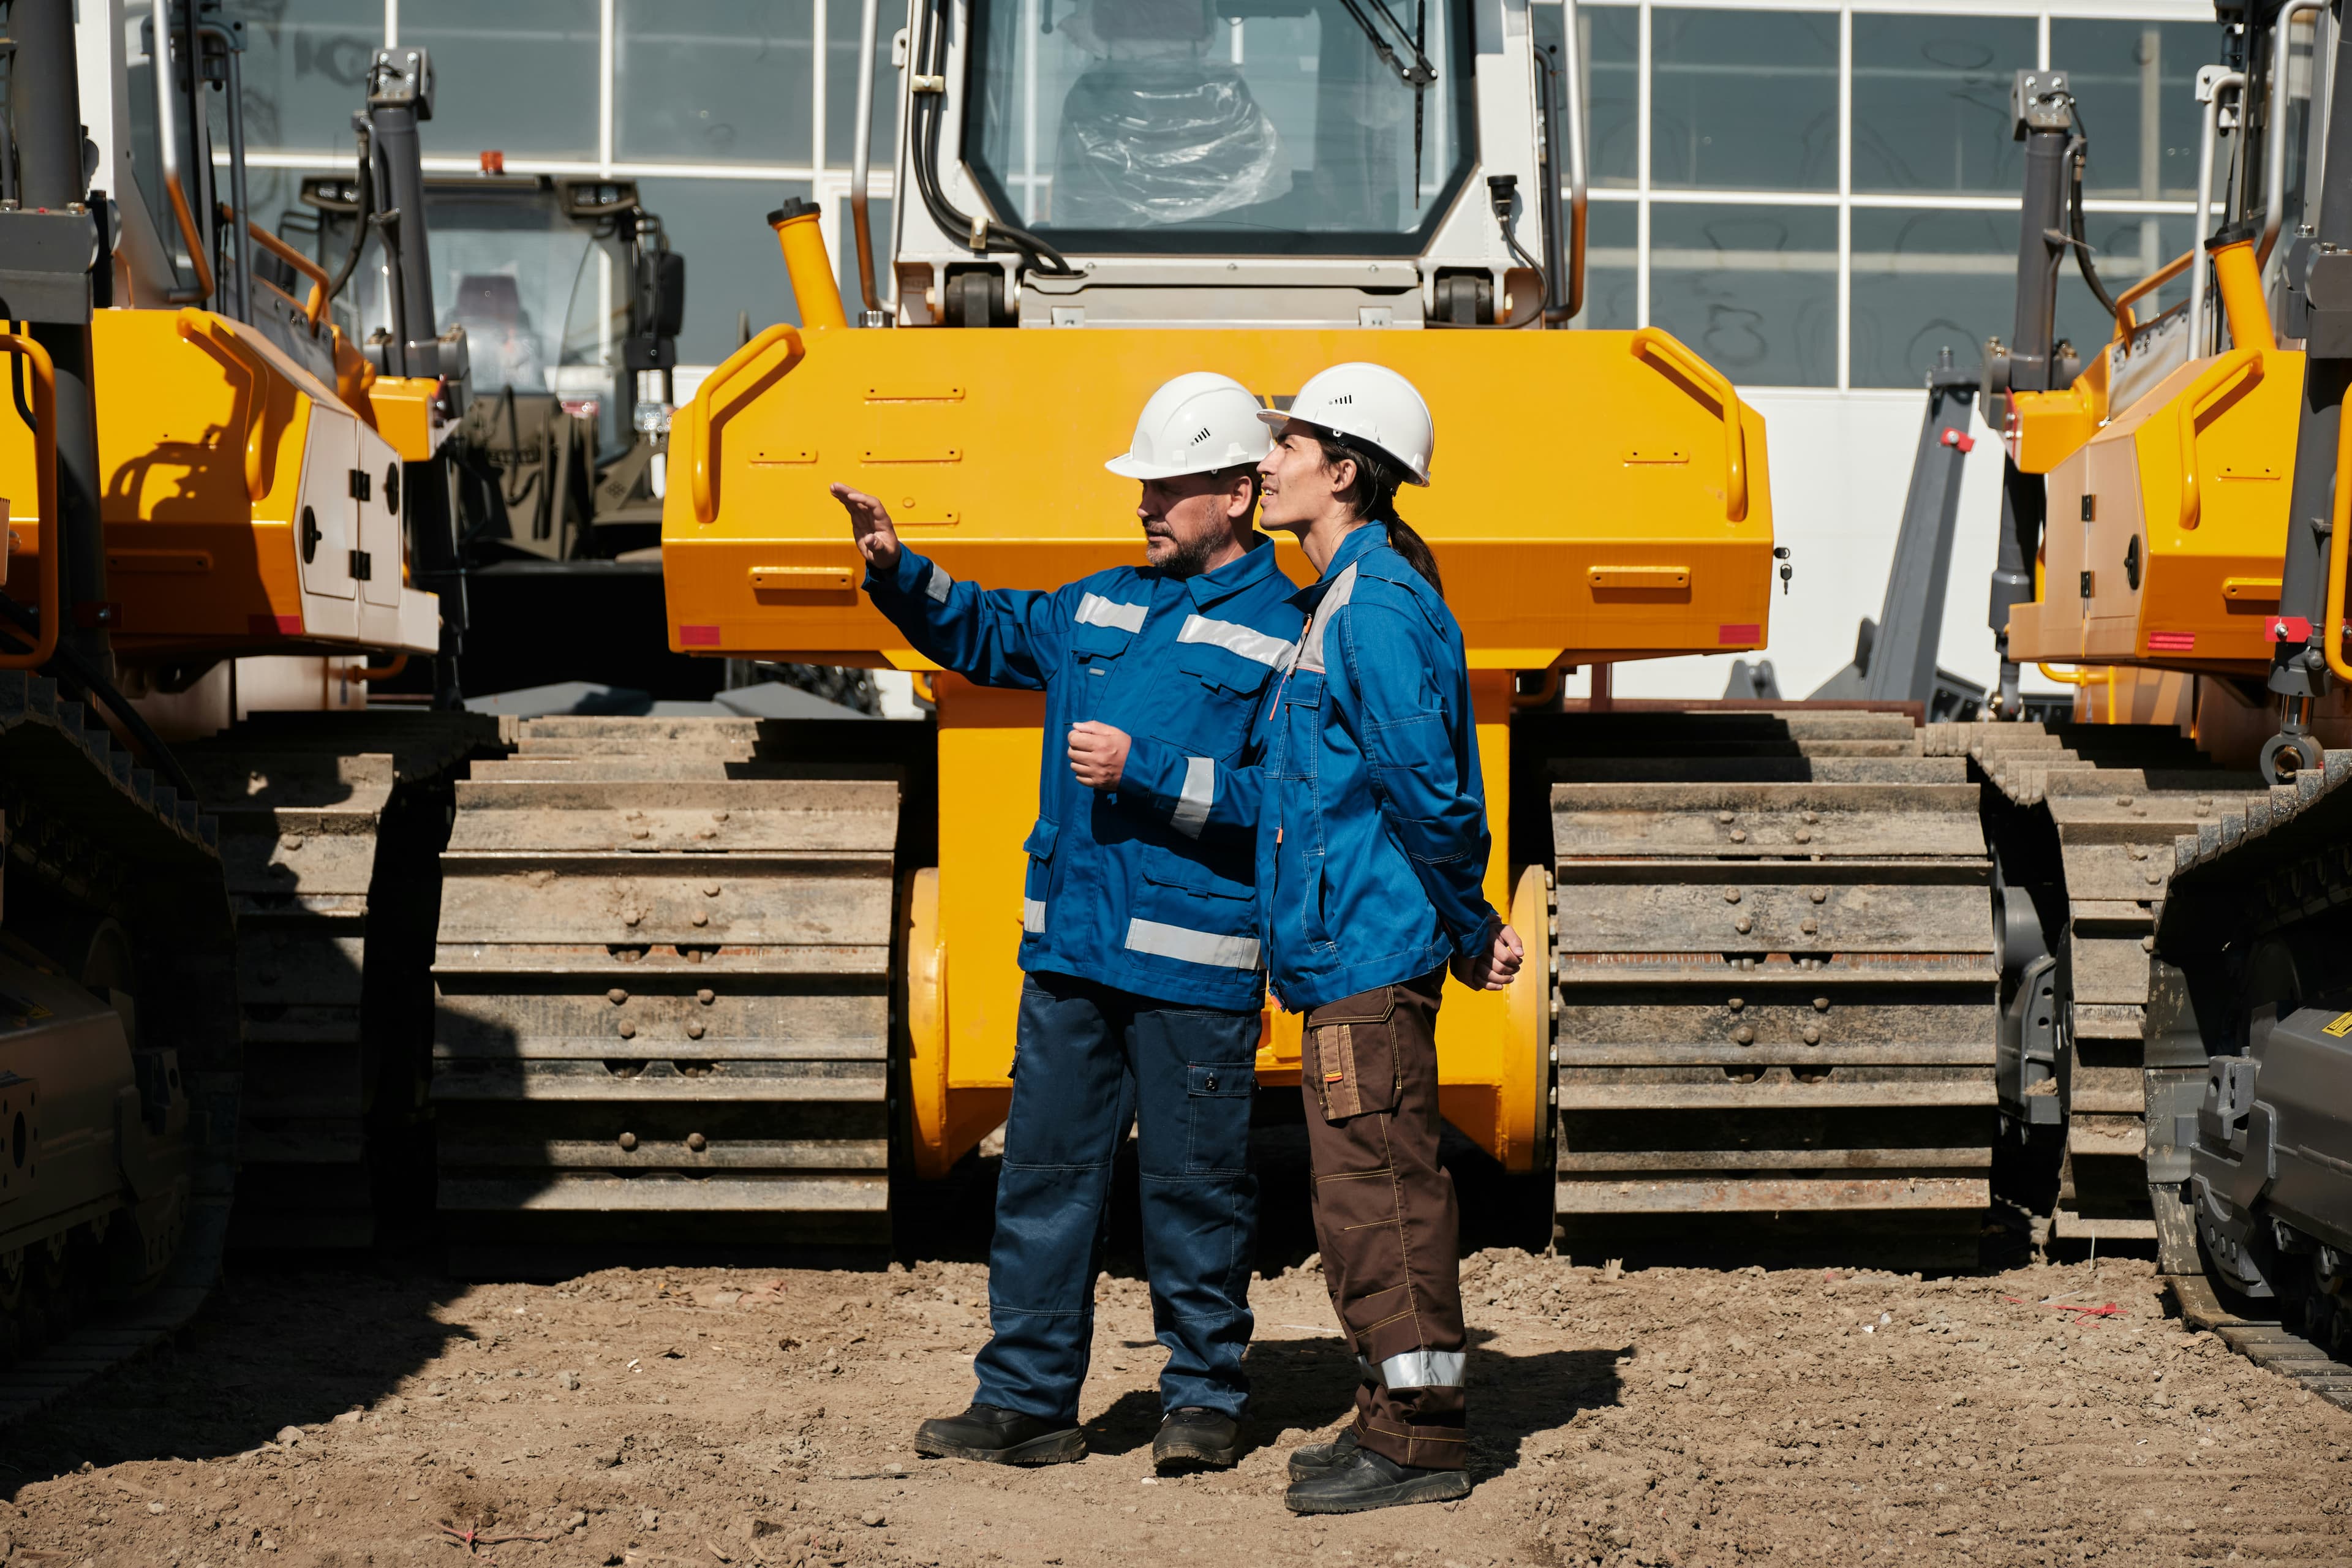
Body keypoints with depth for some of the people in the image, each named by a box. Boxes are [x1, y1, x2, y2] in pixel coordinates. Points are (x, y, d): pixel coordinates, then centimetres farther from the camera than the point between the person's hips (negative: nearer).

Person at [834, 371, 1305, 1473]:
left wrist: (1146, 773, -19)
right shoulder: (1101, 605, 16)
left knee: (1192, 1185, 4)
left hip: (1193, 965, -6)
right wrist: (896, 571, 8)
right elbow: (982, 631, 25)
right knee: (1043, 1174, 8)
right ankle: (1026, 1398, 16)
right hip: (1069, 949, 6)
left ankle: (1206, 1399, 18)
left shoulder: (1282, 635, -5)